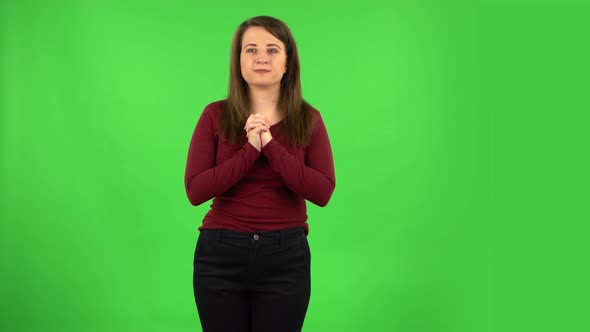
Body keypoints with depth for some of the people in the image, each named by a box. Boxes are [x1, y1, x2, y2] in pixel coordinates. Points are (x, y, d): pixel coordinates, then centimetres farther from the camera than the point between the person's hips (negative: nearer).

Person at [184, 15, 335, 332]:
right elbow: (196, 191, -9)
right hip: (221, 253, 0)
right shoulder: (215, 115, 0)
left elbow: (322, 192, -10)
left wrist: (270, 145, -17)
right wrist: (250, 149, -17)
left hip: (285, 256, 0)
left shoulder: (308, 119, 1)